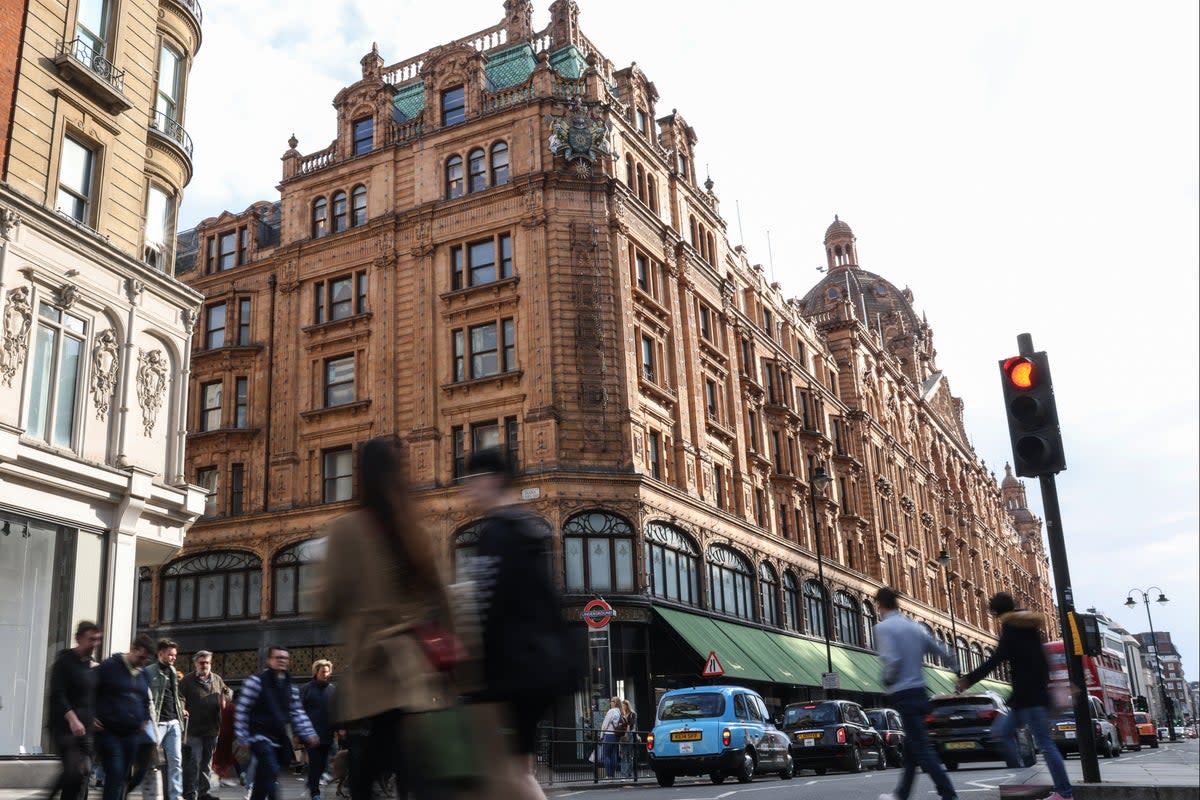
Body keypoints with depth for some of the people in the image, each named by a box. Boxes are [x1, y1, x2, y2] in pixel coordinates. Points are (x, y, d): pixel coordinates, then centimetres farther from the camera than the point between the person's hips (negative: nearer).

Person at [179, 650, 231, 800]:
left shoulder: (217, 679, 12)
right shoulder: (188, 680, -4)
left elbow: (228, 692, 24)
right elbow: (180, 697, -11)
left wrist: (224, 698, 3)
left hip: (212, 729, 6)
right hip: (194, 729, -5)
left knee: (207, 762, 14)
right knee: (193, 762, -7)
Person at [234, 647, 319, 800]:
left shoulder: (289, 685, 12)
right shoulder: (256, 680, -8)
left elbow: (297, 713, 13)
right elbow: (242, 710, -8)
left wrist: (308, 734, 2)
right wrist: (243, 737, -11)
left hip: (279, 739, 7)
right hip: (260, 737, -7)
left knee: (263, 780, 14)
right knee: (271, 773, -22)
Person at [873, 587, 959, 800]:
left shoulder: (883, 627, -10)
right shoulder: (915, 627, 11)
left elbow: (891, 660, -22)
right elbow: (941, 652, 17)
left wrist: (887, 680, -3)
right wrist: (957, 669, 35)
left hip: (903, 695, -8)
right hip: (920, 692, 8)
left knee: (922, 749, -6)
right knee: (911, 747, 15)